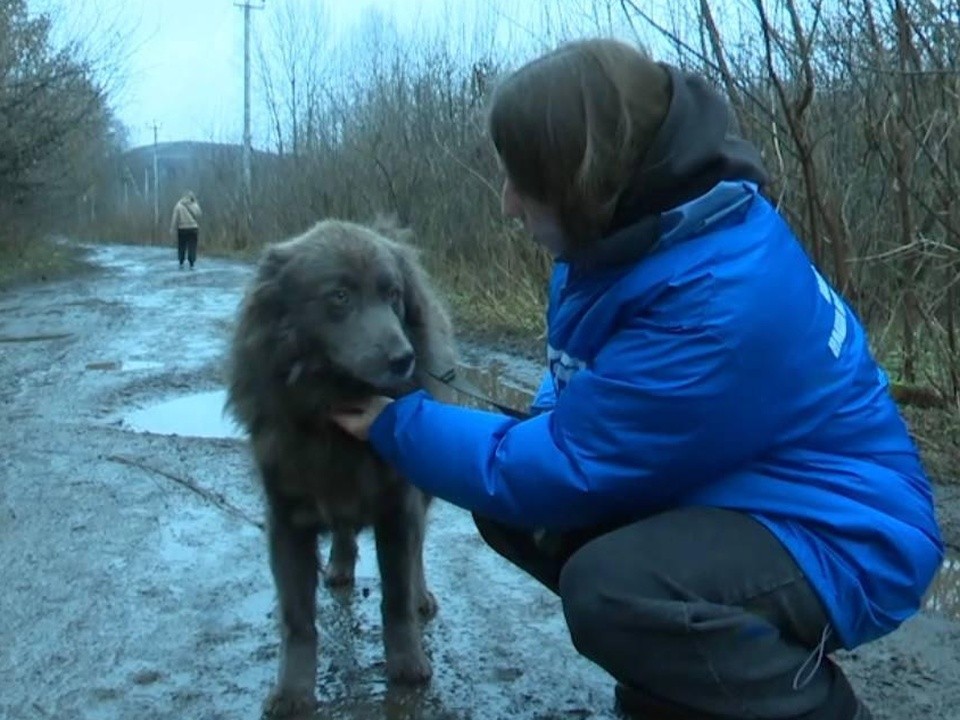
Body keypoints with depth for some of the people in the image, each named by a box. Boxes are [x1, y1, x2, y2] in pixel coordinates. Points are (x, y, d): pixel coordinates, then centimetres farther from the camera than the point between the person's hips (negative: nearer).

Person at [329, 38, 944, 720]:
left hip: (833, 535, -9)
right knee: (506, 505, 2)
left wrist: (398, 424, -12)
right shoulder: (641, 231, -2)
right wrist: (534, 438, -11)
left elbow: (564, 471, -25)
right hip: (724, 495, 9)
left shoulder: (720, 297, -32)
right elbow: (580, 415, 11)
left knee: (611, 587, -34)